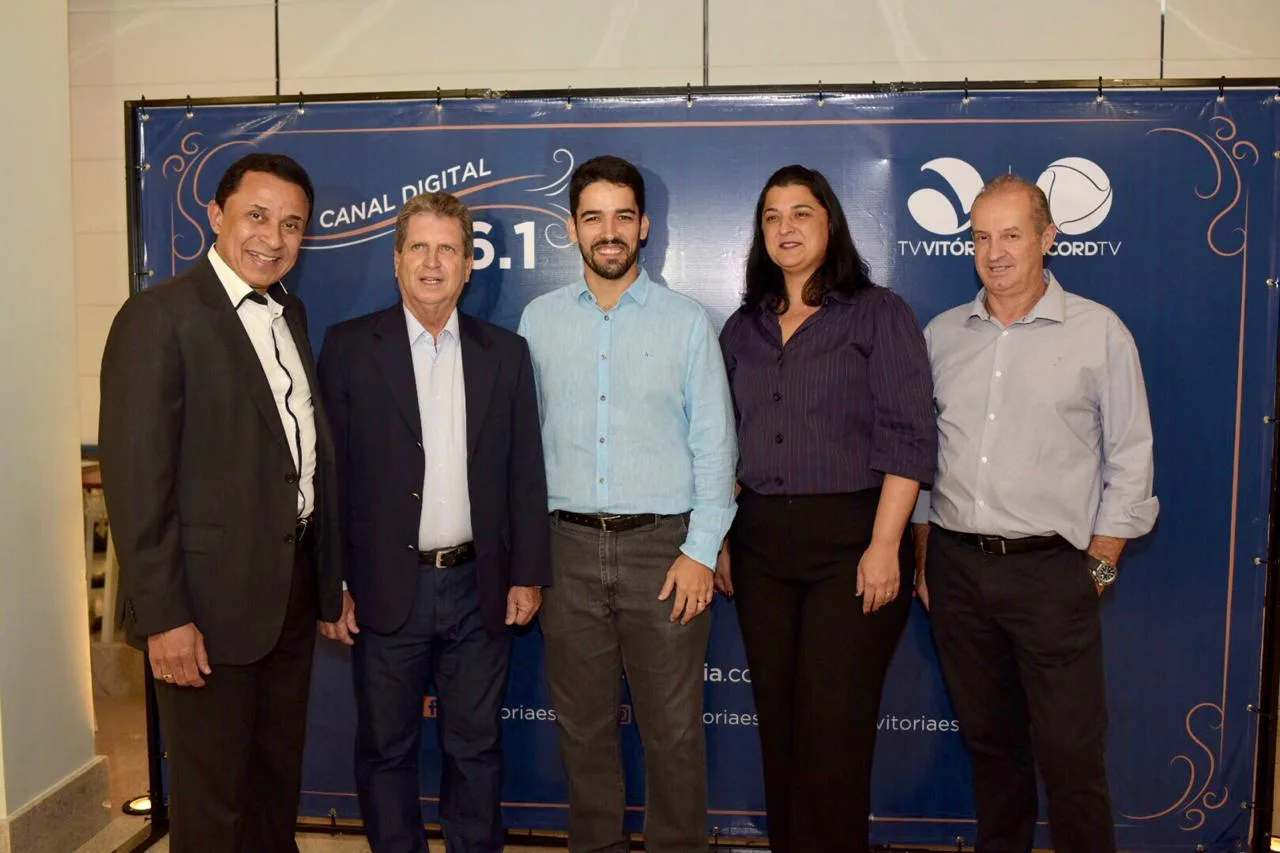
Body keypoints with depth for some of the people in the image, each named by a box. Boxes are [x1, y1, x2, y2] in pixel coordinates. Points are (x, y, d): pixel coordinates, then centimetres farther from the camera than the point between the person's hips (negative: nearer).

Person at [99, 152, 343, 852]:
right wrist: (163, 616, -19)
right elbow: (136, 476, -17)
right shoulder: (160, 316, -13)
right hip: (210, 597, -7)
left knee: (278, 775, 22)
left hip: (293, 587, 7)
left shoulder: (289, 314, 11)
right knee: (211, 793, 10)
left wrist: (328, 575, 10)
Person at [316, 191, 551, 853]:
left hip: (480, 587, 2)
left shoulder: (505, 352, 5)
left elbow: (525, 473, 5)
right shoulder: (349, 346, -1)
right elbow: (330, 472, -3)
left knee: (476, 747, 14)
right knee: (385, 749, 13)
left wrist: (528, 574, 1)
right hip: (387, 588, -1)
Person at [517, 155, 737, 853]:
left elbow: (714, 446, 0)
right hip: (569, 547, 2)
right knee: (582, 726, 12)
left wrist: (701, 551, -7)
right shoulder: (539, 320, 7)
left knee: (673, 731, 5)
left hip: (663, 546, -2)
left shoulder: (687, 322, 1)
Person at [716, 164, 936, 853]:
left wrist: (884, 546, -15)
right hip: (760, 544, 5)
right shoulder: (743, 327, 13)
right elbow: (724, 442, 14)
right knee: (778, 721, 11)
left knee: (834, 727, -1)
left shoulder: (878, 314, -1)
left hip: (850, 538, -4)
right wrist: (721, 540, 8)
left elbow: (907, 439, -8)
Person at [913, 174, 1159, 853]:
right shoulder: (942, 335, 8)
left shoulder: (1099, 332, -2)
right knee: (987, 736, 16)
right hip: (956, 567, 4)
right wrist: (923, 556, 10)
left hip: (1051, 569, -3)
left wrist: (1099, 567, -3)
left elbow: (1129, 461, 0)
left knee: (1070, 752, 0)